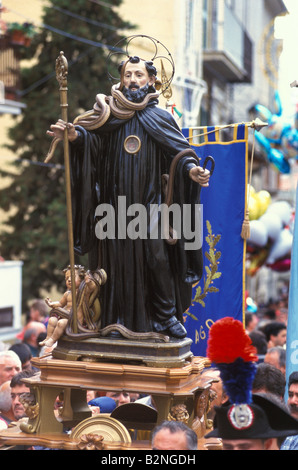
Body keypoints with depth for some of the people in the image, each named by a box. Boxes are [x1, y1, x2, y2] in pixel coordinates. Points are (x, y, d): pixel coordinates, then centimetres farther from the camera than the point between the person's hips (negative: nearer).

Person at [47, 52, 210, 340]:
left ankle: (167, 316, 4)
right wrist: (72, 133, -29)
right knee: (118, 258, 3)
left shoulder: (161, 118, 6)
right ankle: (119, 319, 12)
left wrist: (192, 169, -24)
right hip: (116, 202, 1)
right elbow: (89, 134, -6)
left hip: (148, 201, -1)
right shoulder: (109, 113, 8)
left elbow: (179, 150, -3)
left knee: (156, 256, -9)